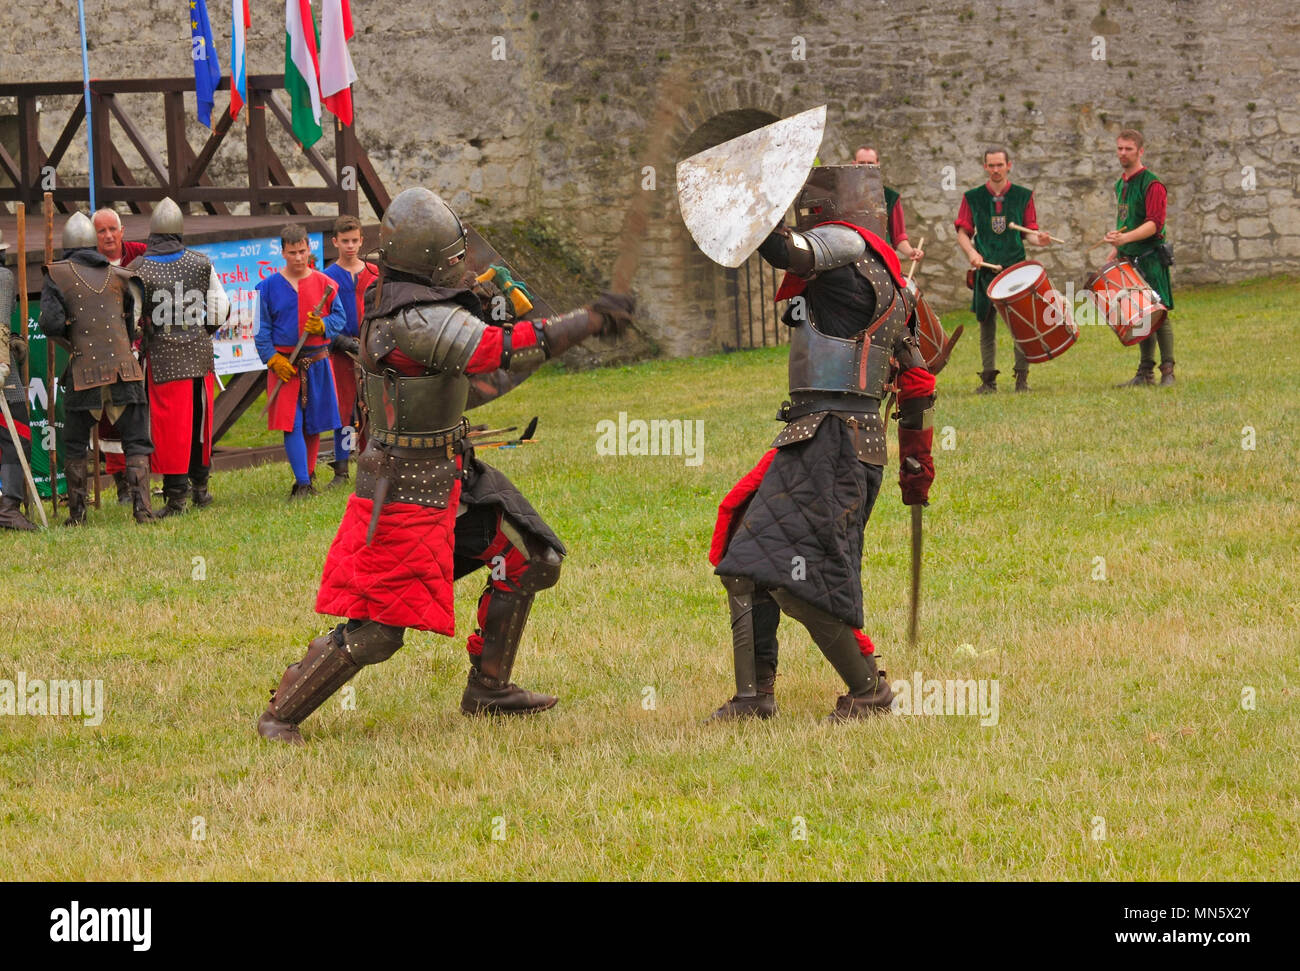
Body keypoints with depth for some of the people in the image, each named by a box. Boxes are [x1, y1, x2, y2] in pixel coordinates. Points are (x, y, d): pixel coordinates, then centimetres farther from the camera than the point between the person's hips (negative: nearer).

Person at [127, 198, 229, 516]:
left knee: (169, 423, -1)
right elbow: (220, 308, 4)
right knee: (200, 419, 15)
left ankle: (176, 493, -4)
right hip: (200, 353, 3)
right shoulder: (201, 264, -1)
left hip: (162, 356, -3)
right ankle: (199, 484, 26)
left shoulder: (140, 269, -9)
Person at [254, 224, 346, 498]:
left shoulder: (324, 284, 3)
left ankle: (308, 475, 23)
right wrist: (272, 359, -9)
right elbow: (261, 329, 2)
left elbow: (339, 318, 7)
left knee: (314, 424, 9)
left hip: (317, 364, 2)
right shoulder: (269, 287, 1)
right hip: (284, 364, -2)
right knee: (291, 424, -10)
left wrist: (323, 326, -15)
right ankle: (302, 484, -12)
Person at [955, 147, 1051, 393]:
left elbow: (1029, 232, 9)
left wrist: (1038, 239, -14)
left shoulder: (1023, 196, 8)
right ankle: (988, 379, 10)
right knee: (986, 325, 3)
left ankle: (1022, 377, 1)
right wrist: (971, 252, -12)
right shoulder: (973, 198, 8)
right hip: (985, 269, 1)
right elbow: (962, 233, 7)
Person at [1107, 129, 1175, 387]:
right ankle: (1145, 373, 11)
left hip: (1151, 257, -8)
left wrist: (1125, 238, -32)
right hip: (1129, 259, 8)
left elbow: (1154, 224, -20)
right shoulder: (1121, 185, 16)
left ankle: (1168, 371, -6)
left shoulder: (1152, 184, -10)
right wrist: (1116, 249, 17)